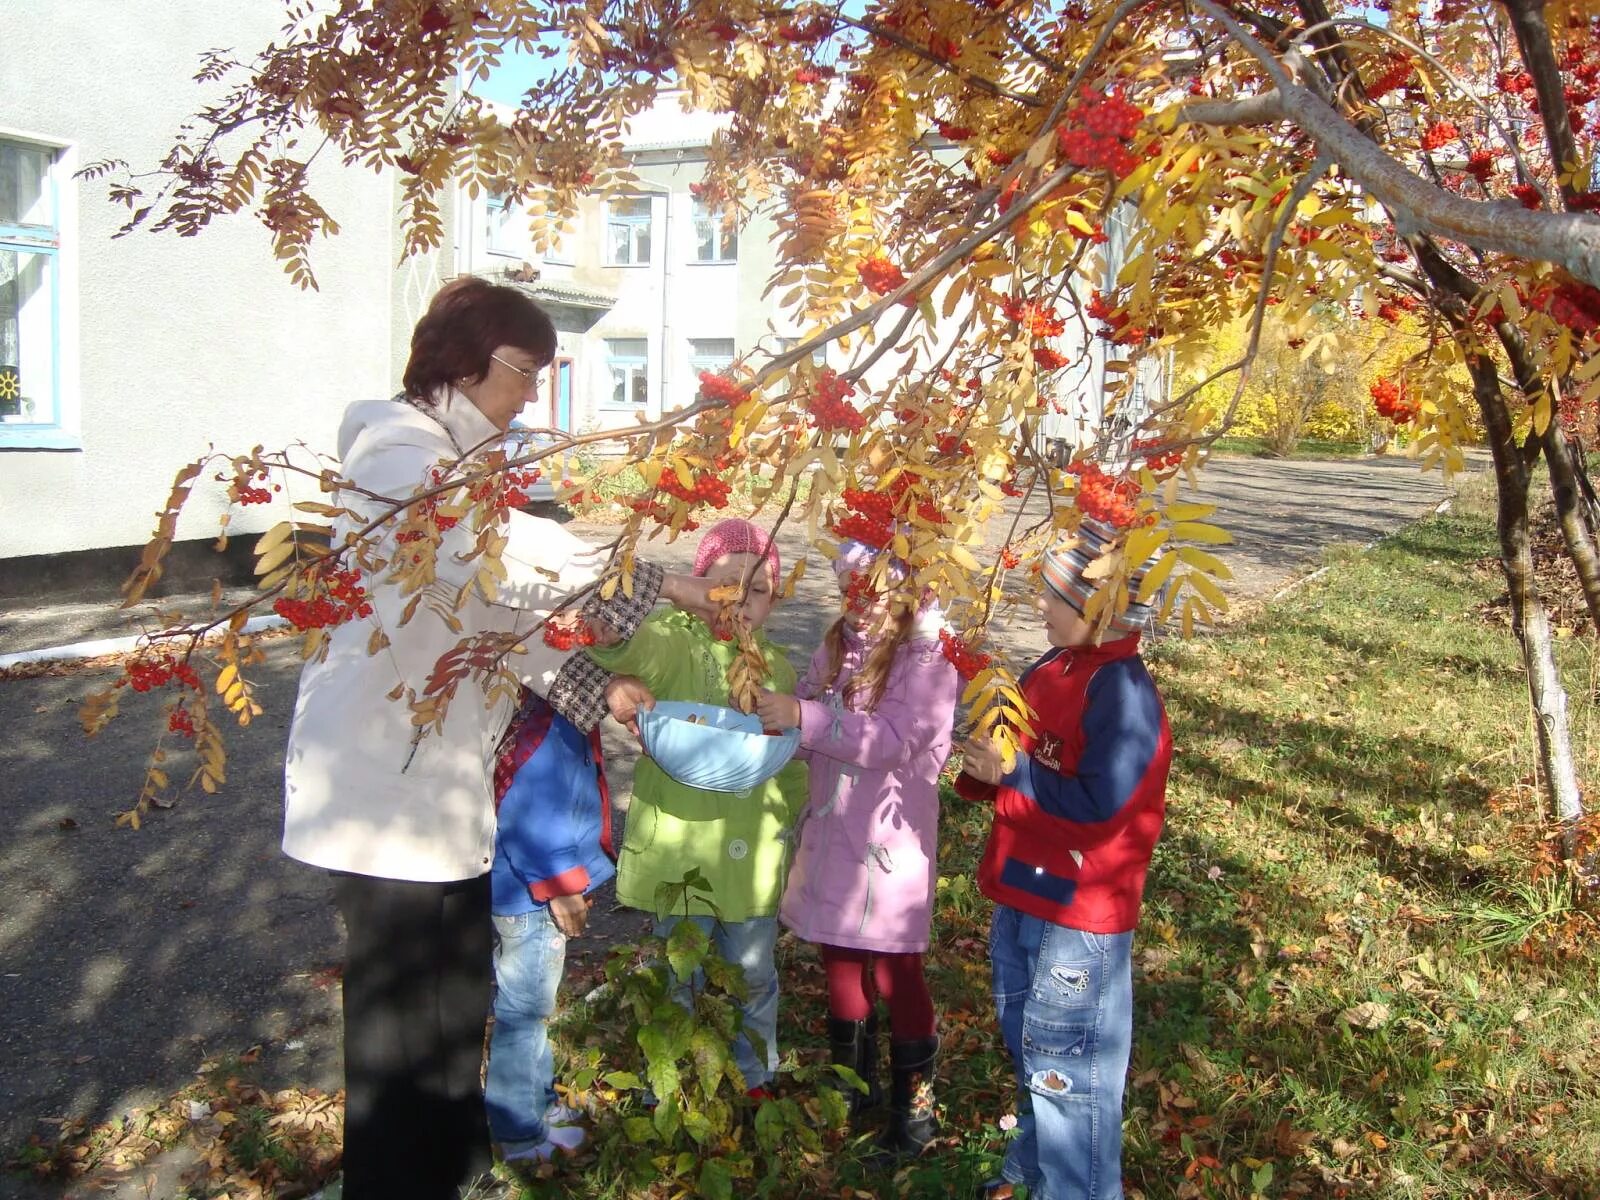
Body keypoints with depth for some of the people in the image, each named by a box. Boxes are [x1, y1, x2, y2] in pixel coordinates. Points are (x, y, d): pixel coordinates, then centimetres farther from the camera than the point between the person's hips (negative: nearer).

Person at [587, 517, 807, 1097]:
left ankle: (755, 1078, 41)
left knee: (754, 977, 20)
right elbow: (619, 646, -33)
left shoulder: (777, 667, 5)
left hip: (754, 858, 4)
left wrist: (787, 819, 4)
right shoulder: (673, 644, -10)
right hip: (681, 850, -4)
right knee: (679, 981, 13)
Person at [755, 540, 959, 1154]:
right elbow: (809, 732, 6)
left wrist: (805, 718, -32)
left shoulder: (929, 657, -14)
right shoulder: (838, 645, 5)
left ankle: (914, 1096, 23)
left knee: (894, 968, 4)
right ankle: (853, 1079, 38)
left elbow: (896, 739, -26)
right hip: (832, 830, 6)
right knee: (840, 954, 18)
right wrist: (771, 710, -15)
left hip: (889, 837, -6)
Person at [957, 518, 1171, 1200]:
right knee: (1026, 1048, 25)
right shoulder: (1051, 671, 4)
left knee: (1067, 1070, 4)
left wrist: (1009, 772, -23)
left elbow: (1098, 803, -27)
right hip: (1020, 897, 9)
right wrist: (983, 766, -7)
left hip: (1078, 918, -9)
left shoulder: (1123, 692, -22)